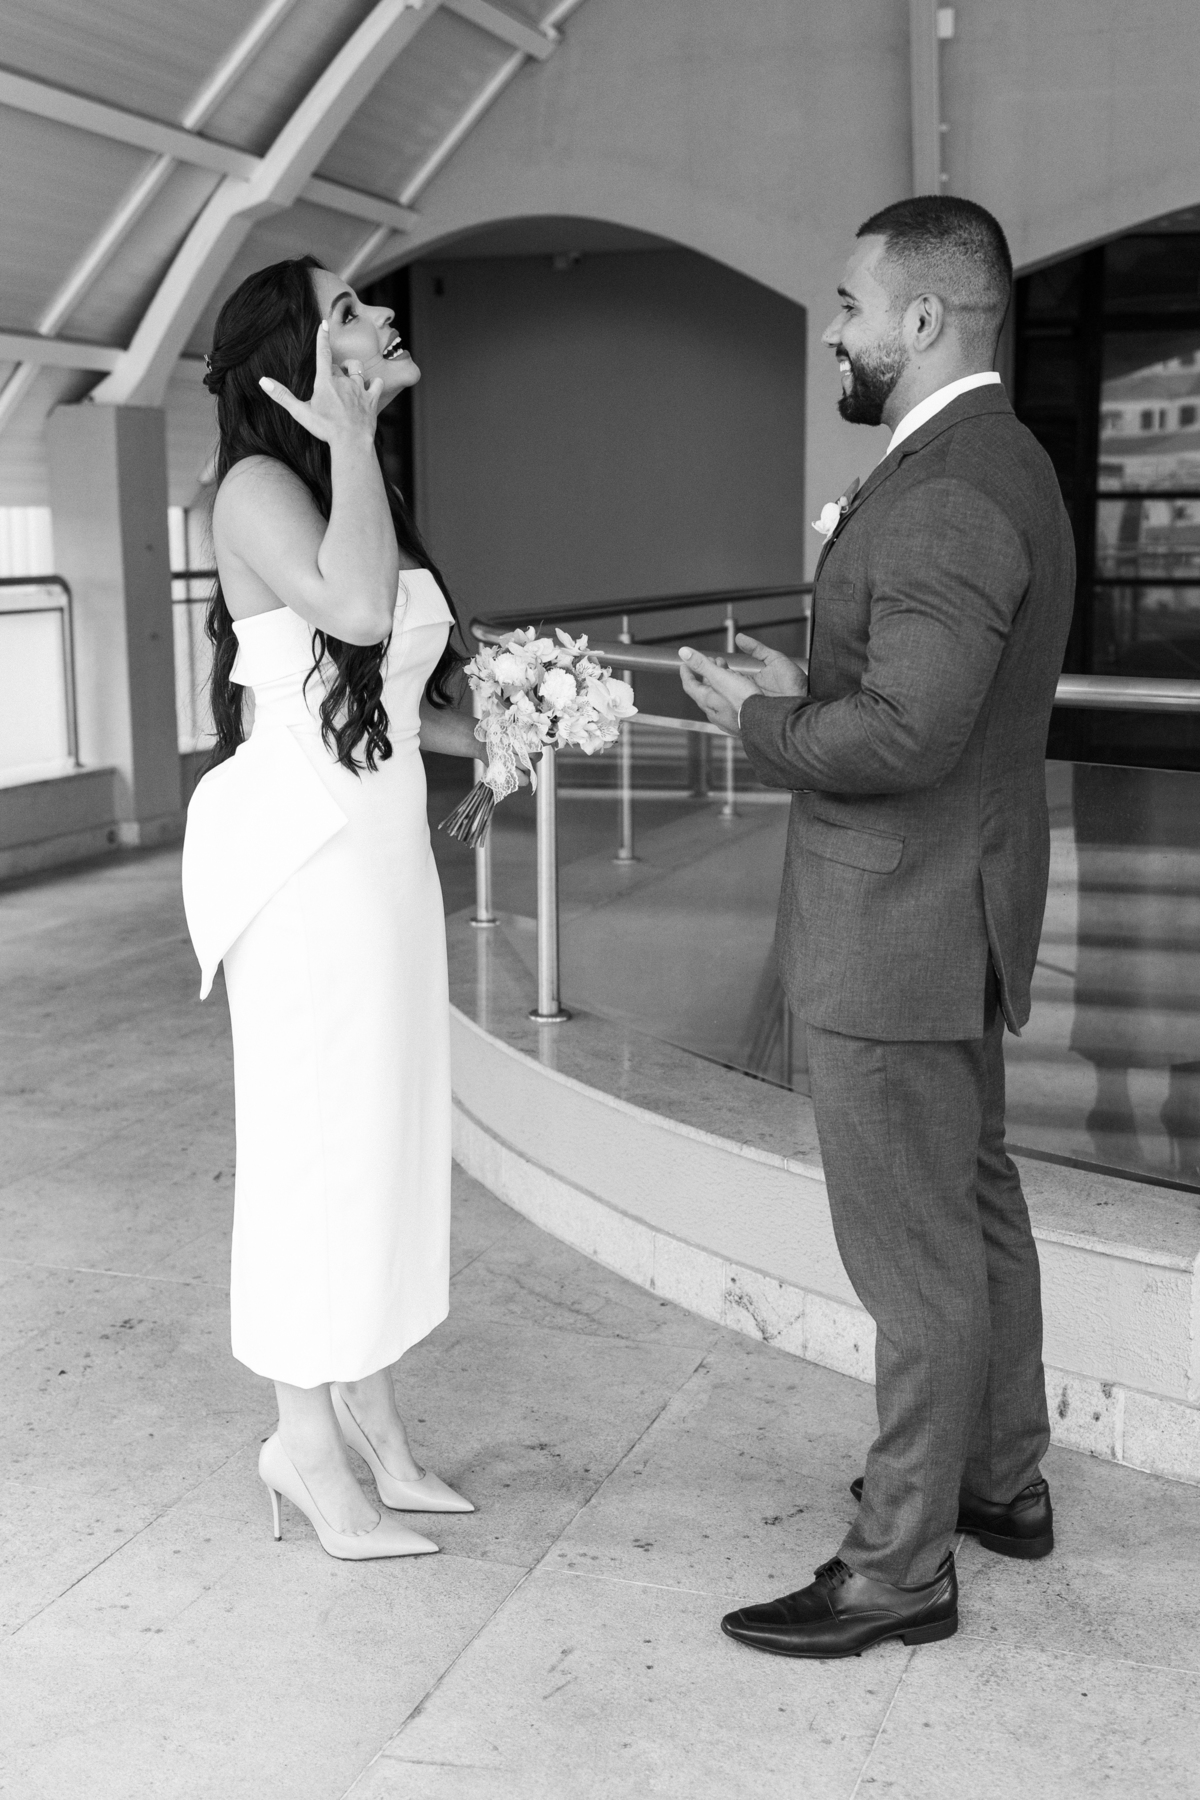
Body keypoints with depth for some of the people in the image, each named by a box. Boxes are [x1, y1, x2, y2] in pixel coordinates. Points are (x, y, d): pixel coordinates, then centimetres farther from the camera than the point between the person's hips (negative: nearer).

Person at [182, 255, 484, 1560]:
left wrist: (488, 733, 9)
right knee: (316, 1136, 1)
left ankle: (368, 1414, 27)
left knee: (384, 1131, 13)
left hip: (385, 848, 9)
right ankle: (305, 1436, 17)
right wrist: (349, 438, -19)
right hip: (306, 855, -8)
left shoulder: (360, 494, 15)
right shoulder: (258, 486, -11)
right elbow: (355, 608, -31)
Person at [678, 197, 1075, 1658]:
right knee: (975, 1208, 21)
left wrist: (762, 724, -14)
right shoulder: (991, 459, 12)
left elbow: (907, 730, -29)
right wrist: (812, 691, 6)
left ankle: (902, 1565, 15)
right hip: (951, 912, 11)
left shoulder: (948, 493, -22)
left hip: (898, 928, -11)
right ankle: (1002, 1479, 38)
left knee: (915, 1256, 1)